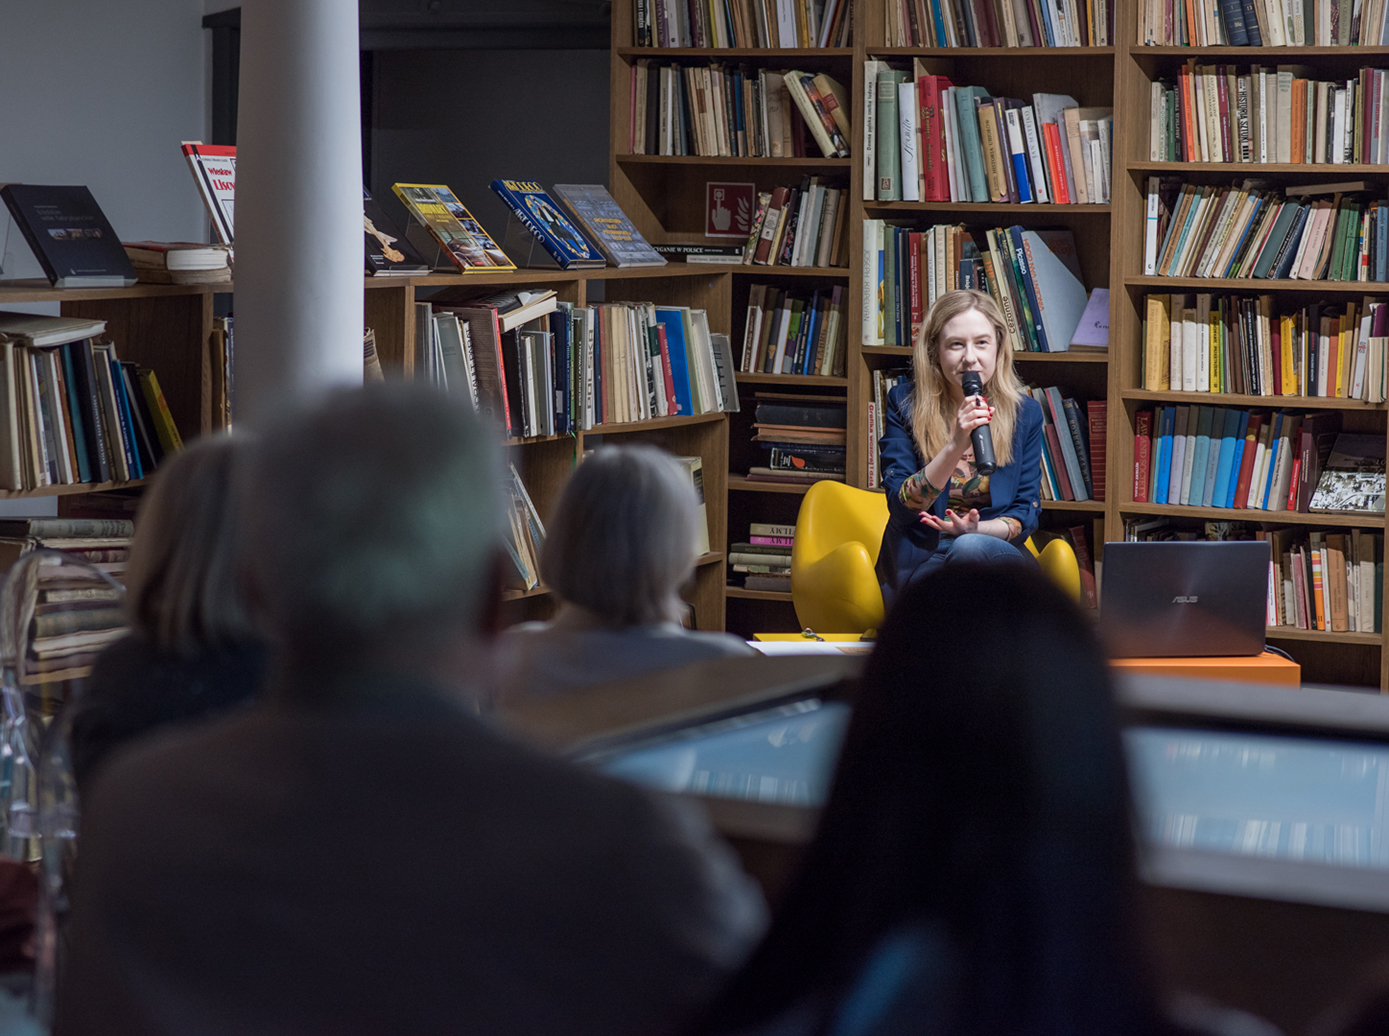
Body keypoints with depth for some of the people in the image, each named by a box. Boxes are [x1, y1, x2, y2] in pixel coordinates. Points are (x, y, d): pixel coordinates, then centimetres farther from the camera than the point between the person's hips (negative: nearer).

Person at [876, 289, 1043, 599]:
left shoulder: (1025, 412, 7)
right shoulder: (904, 403, 2)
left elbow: (1027, 513, 7)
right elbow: (901, 507, -7)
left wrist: (977, 530, -16)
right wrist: (956, 446, -22)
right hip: (920, 560, -2)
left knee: (970, 547, -36)